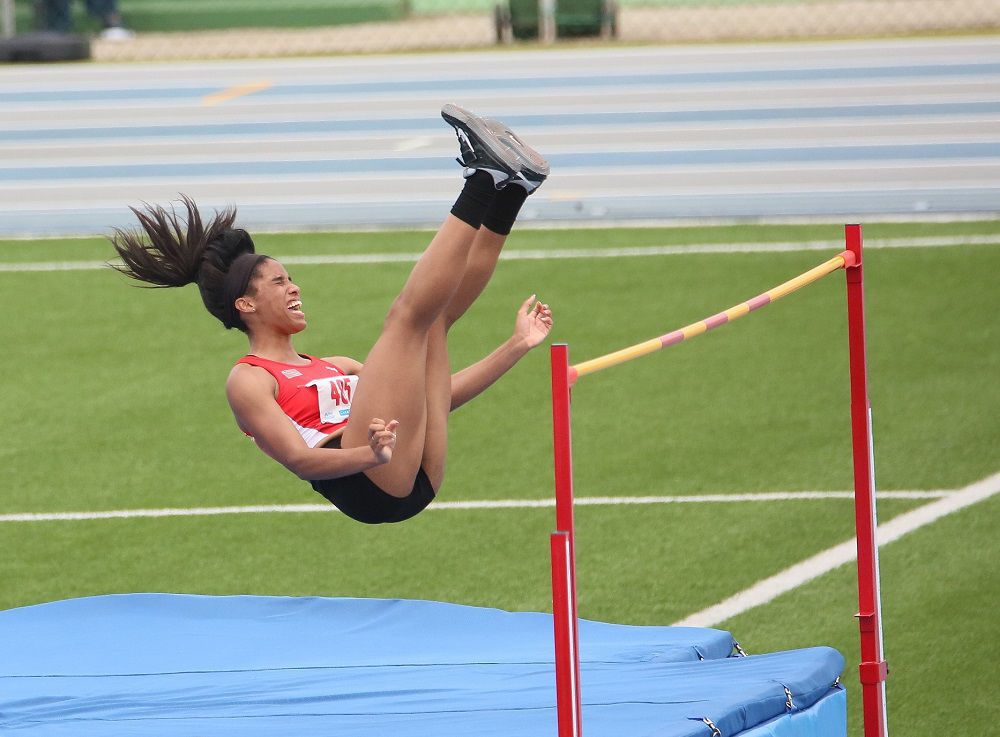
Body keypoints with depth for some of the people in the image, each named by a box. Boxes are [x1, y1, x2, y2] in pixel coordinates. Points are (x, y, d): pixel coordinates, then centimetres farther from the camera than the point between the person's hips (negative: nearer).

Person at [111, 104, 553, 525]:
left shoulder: (334, 367, 33)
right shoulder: (248, 381, 9)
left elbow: (434, 396, 34)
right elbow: (299, 460, -8)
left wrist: (517, 346, 25)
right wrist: (369, 455, -29)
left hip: (417, 483, 8)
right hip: (364, 489, -8)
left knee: (432, 315, 13)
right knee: (408, 312, -11)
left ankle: (507, 192, -5)